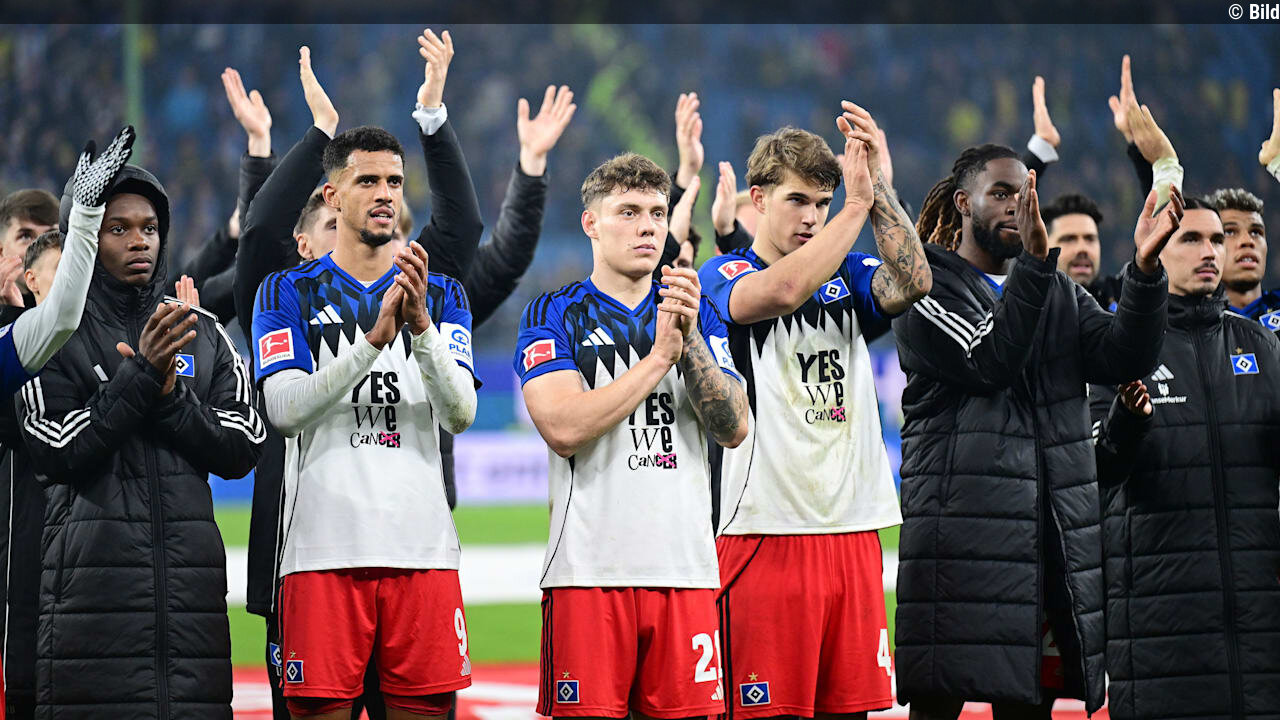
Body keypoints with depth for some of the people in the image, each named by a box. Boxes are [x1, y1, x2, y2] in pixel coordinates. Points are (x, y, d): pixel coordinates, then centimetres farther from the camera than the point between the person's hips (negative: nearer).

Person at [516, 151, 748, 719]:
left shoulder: (697, 314, 14)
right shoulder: (554, 315, 3)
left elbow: (733, 429, 2)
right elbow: (564, 428, -13)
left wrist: (691, 342, -11)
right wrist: (661, 354, -13)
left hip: (685, 567, 3)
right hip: (589, 569, -3)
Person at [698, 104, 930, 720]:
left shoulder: (846, 275, 16)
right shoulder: (723, 275, 1)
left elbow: (911, 283, -4)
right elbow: (783, 290, -21)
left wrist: (878, 185, -11)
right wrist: (858, 203, -18)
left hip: (853, 529, 5)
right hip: (766, 529, -5)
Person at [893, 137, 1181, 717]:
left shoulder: (1060, 296, 20)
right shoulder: (925, 287, 2)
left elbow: (1122, 357, 3)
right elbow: (989, 360, -14)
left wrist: (1144, 268, -12)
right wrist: (1034, 262, -21)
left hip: (1054, 533, 6)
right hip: (960, 529, -6)